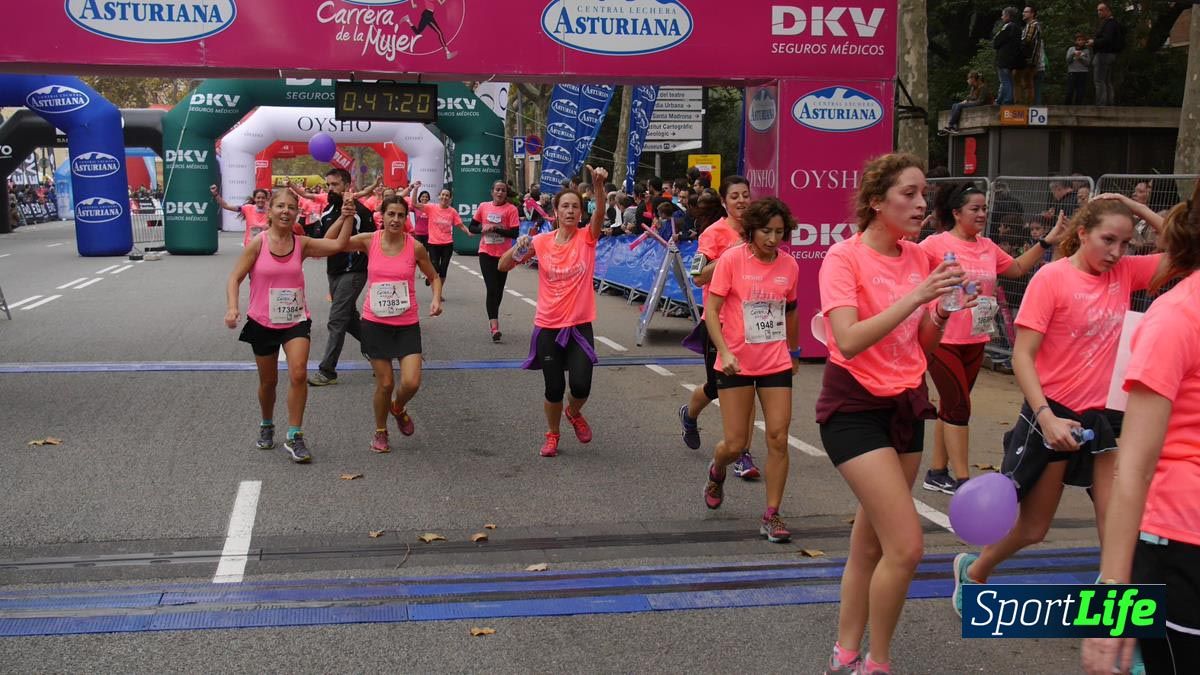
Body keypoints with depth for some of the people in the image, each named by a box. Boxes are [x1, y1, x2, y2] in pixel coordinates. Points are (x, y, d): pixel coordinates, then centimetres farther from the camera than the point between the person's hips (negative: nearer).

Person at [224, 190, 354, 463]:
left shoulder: (301, 244, -3)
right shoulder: (257, 244, -8)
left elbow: (338, 244, -13)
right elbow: (235, 278, -7)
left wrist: (347, 218, -24)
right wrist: (232, 307, -21)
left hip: (295, 320, 0)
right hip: (262, 322, 0)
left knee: (298, 374, -18)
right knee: (268, 381, 13)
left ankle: (294, 436, -6)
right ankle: (267, 425, 42)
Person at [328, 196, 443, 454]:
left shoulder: (415, 247, -4)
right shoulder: (369, 241, -4)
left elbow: (434, 277, 9)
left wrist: (436, 299, -9)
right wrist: (345, 217, -21)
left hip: (407, 324, 0)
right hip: (375, 322, 0)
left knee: (411, 382, -11)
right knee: (385, 383, 3)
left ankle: (399, 409, 26)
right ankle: (380, 432, 28)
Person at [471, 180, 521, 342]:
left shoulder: (511, 209, -4)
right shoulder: (483, 207, 4)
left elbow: (515, 232, -11)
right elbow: (472, 227, 11)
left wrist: (495, 228, -19)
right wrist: (482, 228, -10)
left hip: (504, 254, 0)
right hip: (486, 253, 0)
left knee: (499, 289, 12)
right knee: (491, 288, -10)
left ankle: (492, 318, 35)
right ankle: (494, 327, -15)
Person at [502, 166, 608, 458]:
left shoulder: (587, 238, -3)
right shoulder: (541, 241, 0)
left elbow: (600, 214, -24)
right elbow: (503, 266, 3)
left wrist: (599, 186, -43)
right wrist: (518, 248, -18)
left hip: (579, 325, -1)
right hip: (547, 326, 1)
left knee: (581, 385, -12)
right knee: (554, 389, 4)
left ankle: (574, 413, 25)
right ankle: (552, 435, 32)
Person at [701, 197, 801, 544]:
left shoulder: (789, 265, 2)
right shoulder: (732, 259, -9)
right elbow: (711, 310, -10)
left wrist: (794, 351, 28)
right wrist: (725, 351, -22)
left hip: (776, 363, 3)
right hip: (736, 364, -3)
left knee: (778, 439, -4)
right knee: (735, 444, 1)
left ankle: (772, 516, 8)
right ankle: (716, 473, 38)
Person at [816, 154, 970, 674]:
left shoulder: (920, 258, 6)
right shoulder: (844, 257, -13)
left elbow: (924, 345, 11)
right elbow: (848, 340, -25)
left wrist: (941, 312, -9)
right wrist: (914, 297, -27)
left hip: (907, 405, 6)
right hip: (855, 408, -6)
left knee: (870, 543, 11)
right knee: (906, 546, -12)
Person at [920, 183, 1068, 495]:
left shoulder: (988, 247, 9)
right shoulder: (937, 244, -11)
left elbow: (1017, 268, 21)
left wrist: (1048, 241, 14)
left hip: (975, 341, 7)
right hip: (943, 340, -7)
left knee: (951, 405, 13)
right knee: (958, 406, -7)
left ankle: (937, 473, 23)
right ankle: (962, 480, -1)